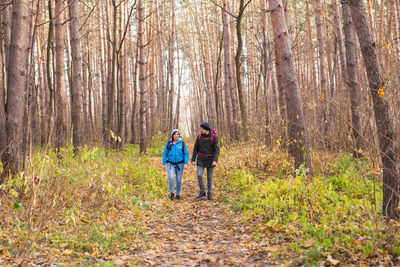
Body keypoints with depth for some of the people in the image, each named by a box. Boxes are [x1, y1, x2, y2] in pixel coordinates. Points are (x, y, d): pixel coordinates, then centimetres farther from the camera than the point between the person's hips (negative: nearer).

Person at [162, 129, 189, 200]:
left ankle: (178, 194, 22)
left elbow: (186, 153, -3)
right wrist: (164, 163, 0)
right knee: (171, 177, -20)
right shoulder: (169, 143, 0)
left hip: (179, 164, 0)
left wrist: (186, 162, -14)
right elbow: (165, 153, 4)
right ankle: (172, 193, -6)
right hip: (170, 164, 0)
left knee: (179, 180, 4)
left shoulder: (182, 143, -3)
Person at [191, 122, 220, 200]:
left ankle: (209, 194, 17)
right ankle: (202, 192, 3)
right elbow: (196, 148, 4)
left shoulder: (214, 137, -9)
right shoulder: (199, 136, -1)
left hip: (210, 160, -2)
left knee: (209, 177, 3)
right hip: (201, 160, 2)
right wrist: (193, 160, -2)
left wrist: (215, 160, -24)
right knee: (199, 175, -12)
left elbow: (217, 149, -12)